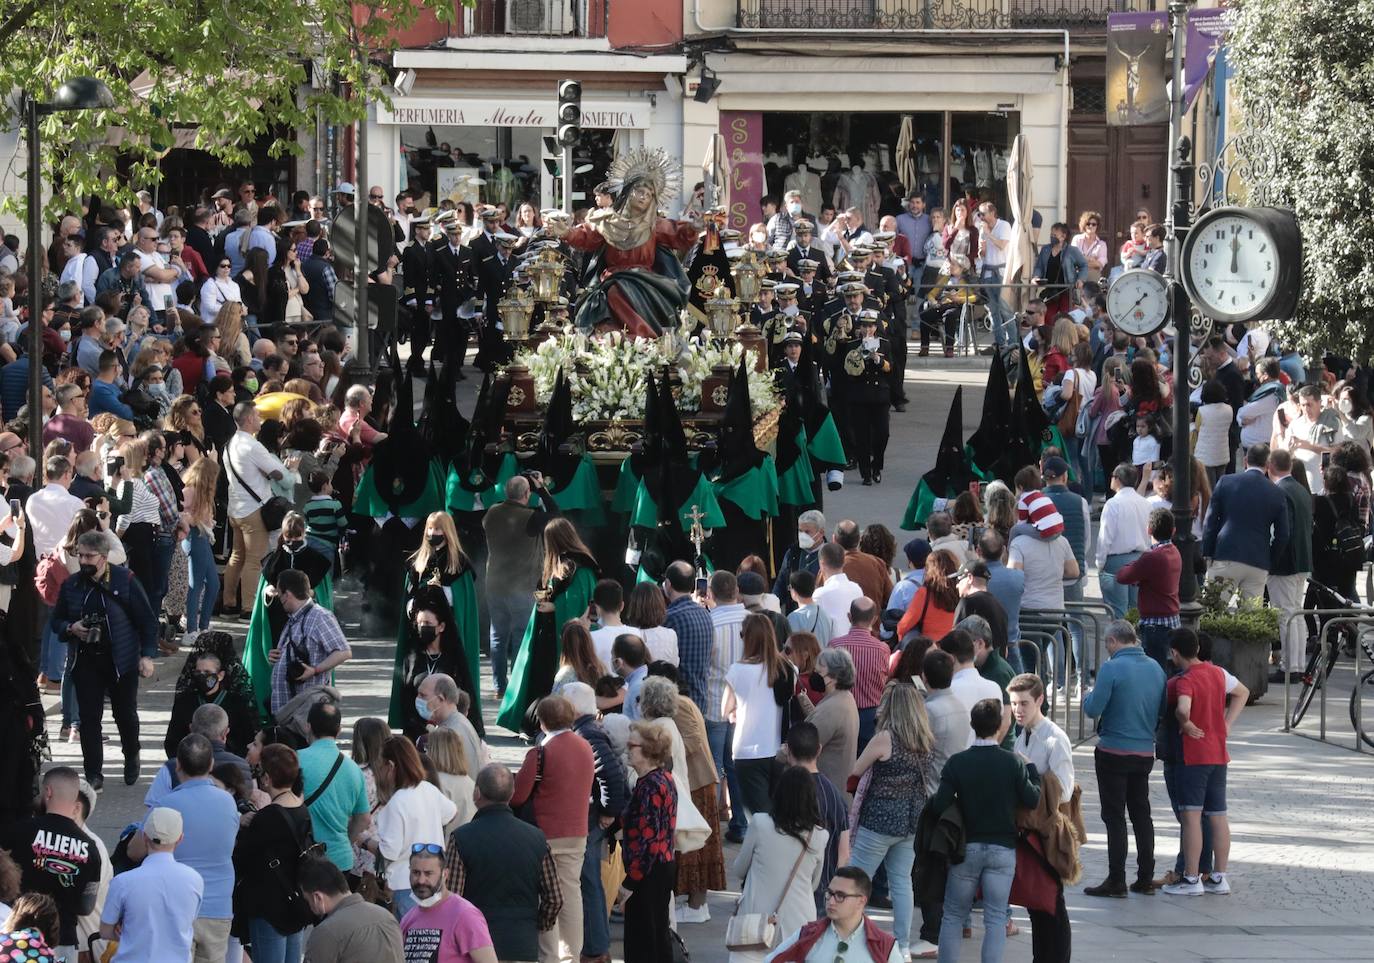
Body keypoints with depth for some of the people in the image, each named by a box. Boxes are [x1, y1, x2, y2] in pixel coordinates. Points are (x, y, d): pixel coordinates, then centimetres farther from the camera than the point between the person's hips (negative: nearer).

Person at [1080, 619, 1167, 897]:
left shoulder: (1112, 668, -16)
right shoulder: (1155, 668, 4)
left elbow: (1093, 709, -16)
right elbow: (1162, 710, 11)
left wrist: (1087, 697, 4)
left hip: (1114, 752, -6)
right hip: (1145, 752, 6)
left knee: (1114, 817, -1)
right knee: (1141, 814, 15)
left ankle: (1116, 881, -1)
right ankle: (1145, 877, 17)